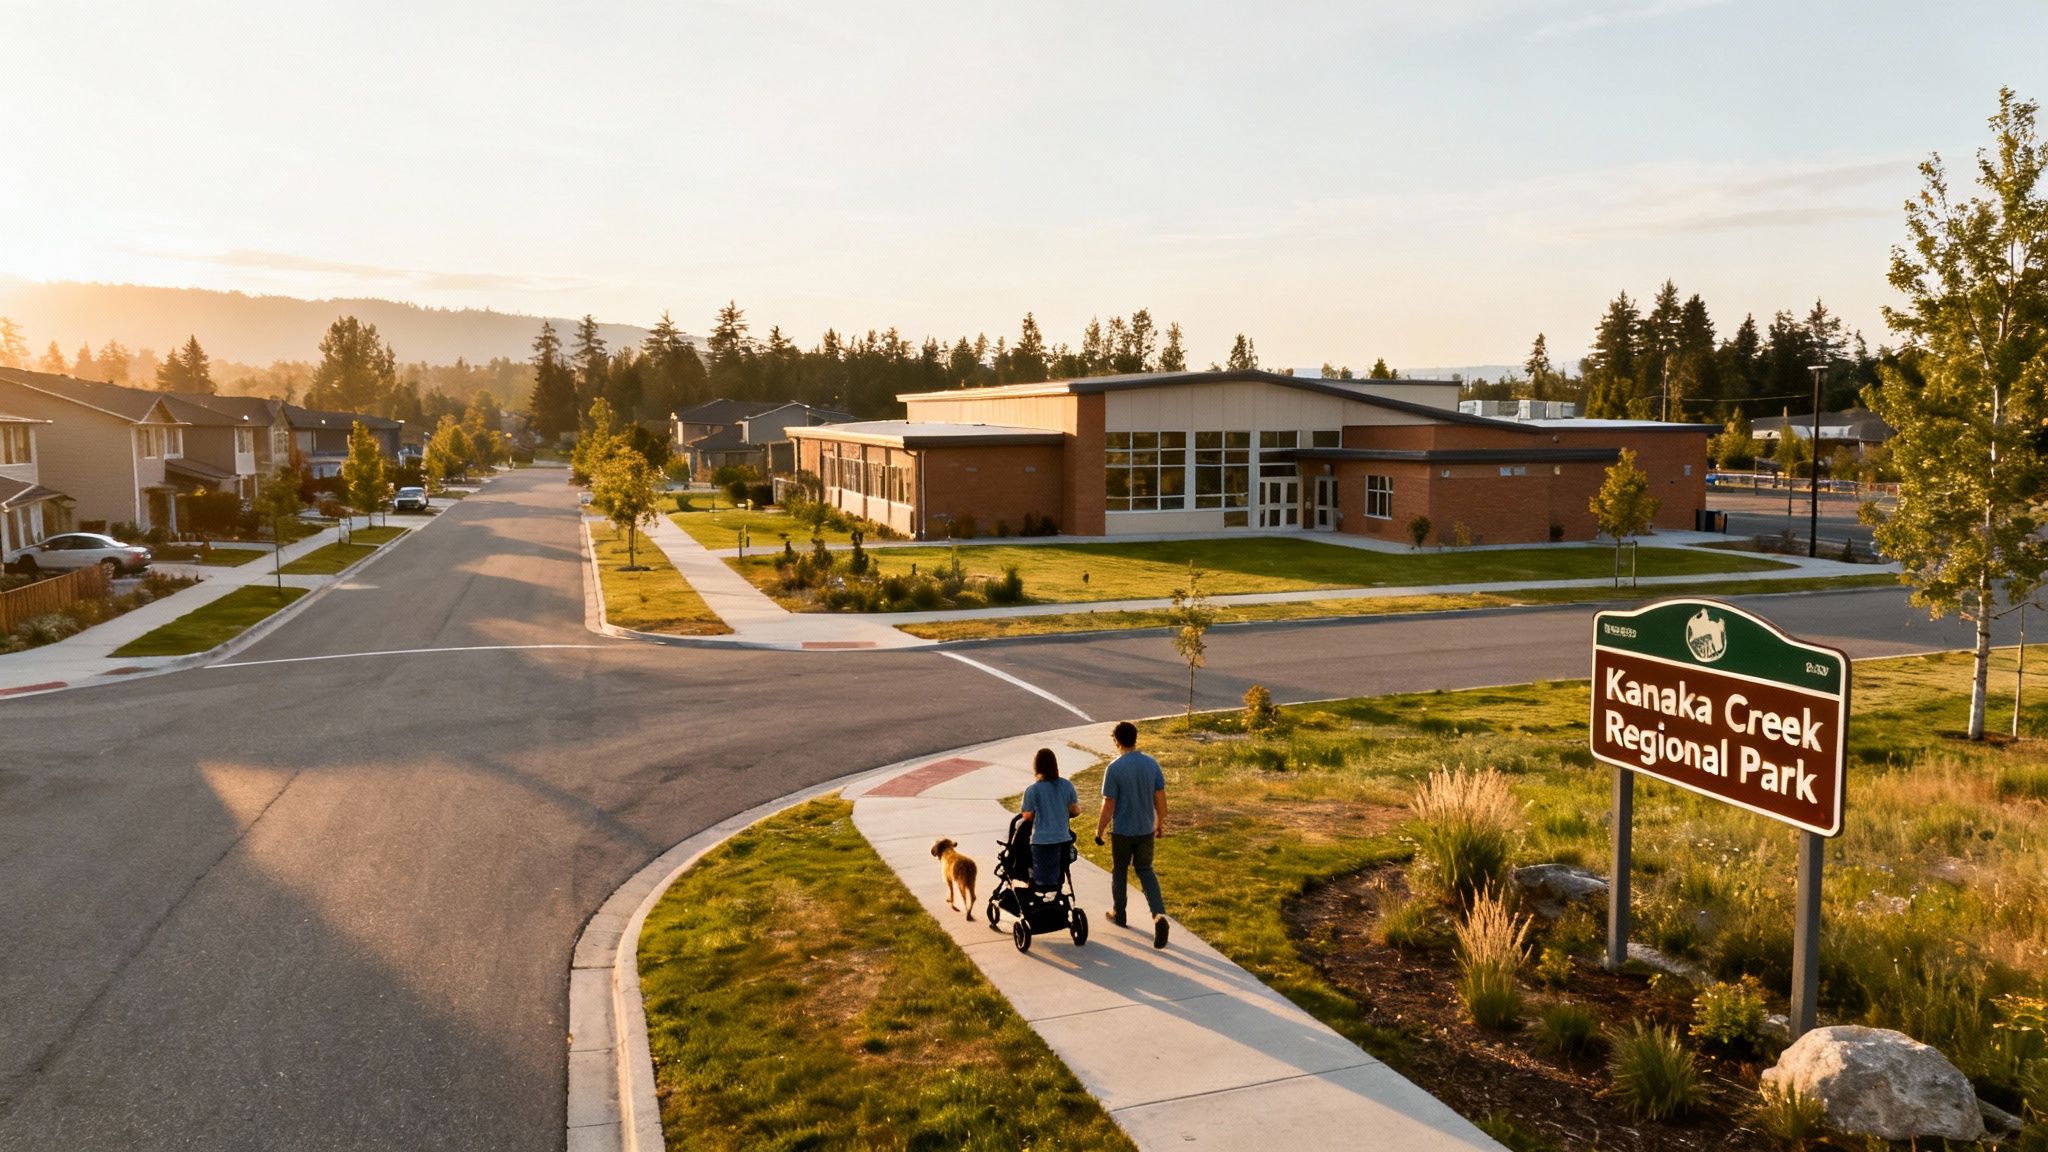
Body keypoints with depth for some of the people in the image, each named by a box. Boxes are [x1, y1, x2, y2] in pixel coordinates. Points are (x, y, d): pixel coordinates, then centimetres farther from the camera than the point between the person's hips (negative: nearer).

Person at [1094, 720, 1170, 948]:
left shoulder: (1115, 768, -18)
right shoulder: (1152, 764, -4)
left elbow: (1108, 805, -15)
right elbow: (1160, 798, 2)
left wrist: (1099, 831, -3)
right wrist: (1160, 823, 17)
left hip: (1122, 831, -4)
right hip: (1146, 829, 4)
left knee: (1119, 872, 17)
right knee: (1145, 871, 14)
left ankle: (1118, 914, 33)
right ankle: (1159, 915, -5)